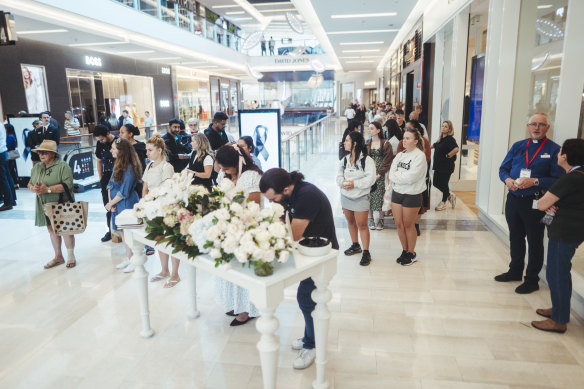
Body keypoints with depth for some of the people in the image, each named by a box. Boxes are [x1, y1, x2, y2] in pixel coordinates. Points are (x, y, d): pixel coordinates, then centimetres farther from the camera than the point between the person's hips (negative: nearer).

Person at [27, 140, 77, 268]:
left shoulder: (63, 166, -12)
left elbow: (68, 184, -22)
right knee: (51, 230, 13)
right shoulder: (36, 167, 12)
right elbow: (30, 183, 14)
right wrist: (34, 189, -10)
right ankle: (58, 257, 26)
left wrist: (48, 189, -25)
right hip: (45, 206, 7)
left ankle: (71, 256, 16)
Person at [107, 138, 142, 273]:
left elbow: (124, 192, -19)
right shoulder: (117, 165, 8)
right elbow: (110, 184, 9)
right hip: (117, 204, 9)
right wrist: (110, 201, -4)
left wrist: (110, 204, -10)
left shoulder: (129, 168, -20)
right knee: (122, 231, 17)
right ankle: (128, 257, 32)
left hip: (127, 204, -9)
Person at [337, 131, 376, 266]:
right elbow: (339, 175, 5)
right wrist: (342, 182, -16)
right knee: (351, 222, 18)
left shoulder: (367, 160, -12)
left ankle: (366, 252, 4)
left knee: (362, 225, -5)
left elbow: (370, 179, -17)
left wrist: (354, 183, -22)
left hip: (361, 197, -6)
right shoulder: (344, 159, 6)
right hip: (345, 196, 6)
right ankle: (355, 246, 35)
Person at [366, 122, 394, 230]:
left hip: (380, 174, -3)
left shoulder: (385, 143, -3)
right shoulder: (367, 143, 10)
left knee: (379, 196, -3)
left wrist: (380, 174, -12)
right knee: (370, 196, 2)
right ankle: (372, 219, 10)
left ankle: (379, 219, 5)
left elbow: (388, 160, -6)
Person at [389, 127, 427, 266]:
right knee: (399, 224, 10)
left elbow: (411, 177, -21)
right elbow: (391, 174, 0)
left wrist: (397, 176, -10)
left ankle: (411, 254, 25)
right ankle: (404, 251, 29)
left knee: (408, 225, 6)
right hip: (397, 192, 6)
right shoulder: (400, 155, 7)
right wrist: (403, 176, -16)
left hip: (412, 195, -5)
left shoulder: (420, 156, -12)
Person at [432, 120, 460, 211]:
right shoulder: (441, 139, 11)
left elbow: (456, 149, -31)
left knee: (443, 184, 2)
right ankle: (450, 196, 32)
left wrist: (447, 156, -20)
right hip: (439, 166, 9)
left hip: (446, 166, -9)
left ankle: (443, 203, 20)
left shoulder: (450, 139, -15)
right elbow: (435, 145, 30)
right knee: (436, 183, 12)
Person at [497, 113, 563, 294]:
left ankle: (532, 280, 20)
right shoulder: (517, 146, 10)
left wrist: (535, 181, -23)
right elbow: (503, 168, 11)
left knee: (535, 242, 6)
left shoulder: (554, 150, -6)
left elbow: (558, 180, -12)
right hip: (513, 200, 5)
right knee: (515, 238, 19)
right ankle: (515, 271, 37)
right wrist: (507, 179, -9)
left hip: (535, 204, -5)